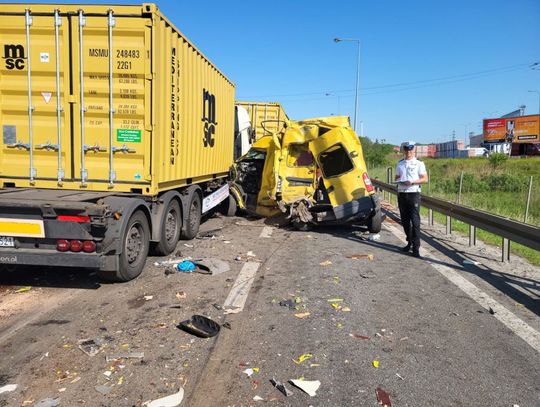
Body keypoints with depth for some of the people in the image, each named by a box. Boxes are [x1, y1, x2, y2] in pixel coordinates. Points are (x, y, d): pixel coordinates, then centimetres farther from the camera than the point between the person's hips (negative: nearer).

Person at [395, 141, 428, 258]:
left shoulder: (419, 164, 1)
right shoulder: (400, 164, 15)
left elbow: (425, 179, -3)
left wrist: (412, 182, -18)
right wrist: (399, 181, -3)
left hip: (413, 194, -5)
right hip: (401, 194, 5)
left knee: (415, 221, -8)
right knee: (405, 220, 10)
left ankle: (416, 247, -7)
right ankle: (410, 242, 25)